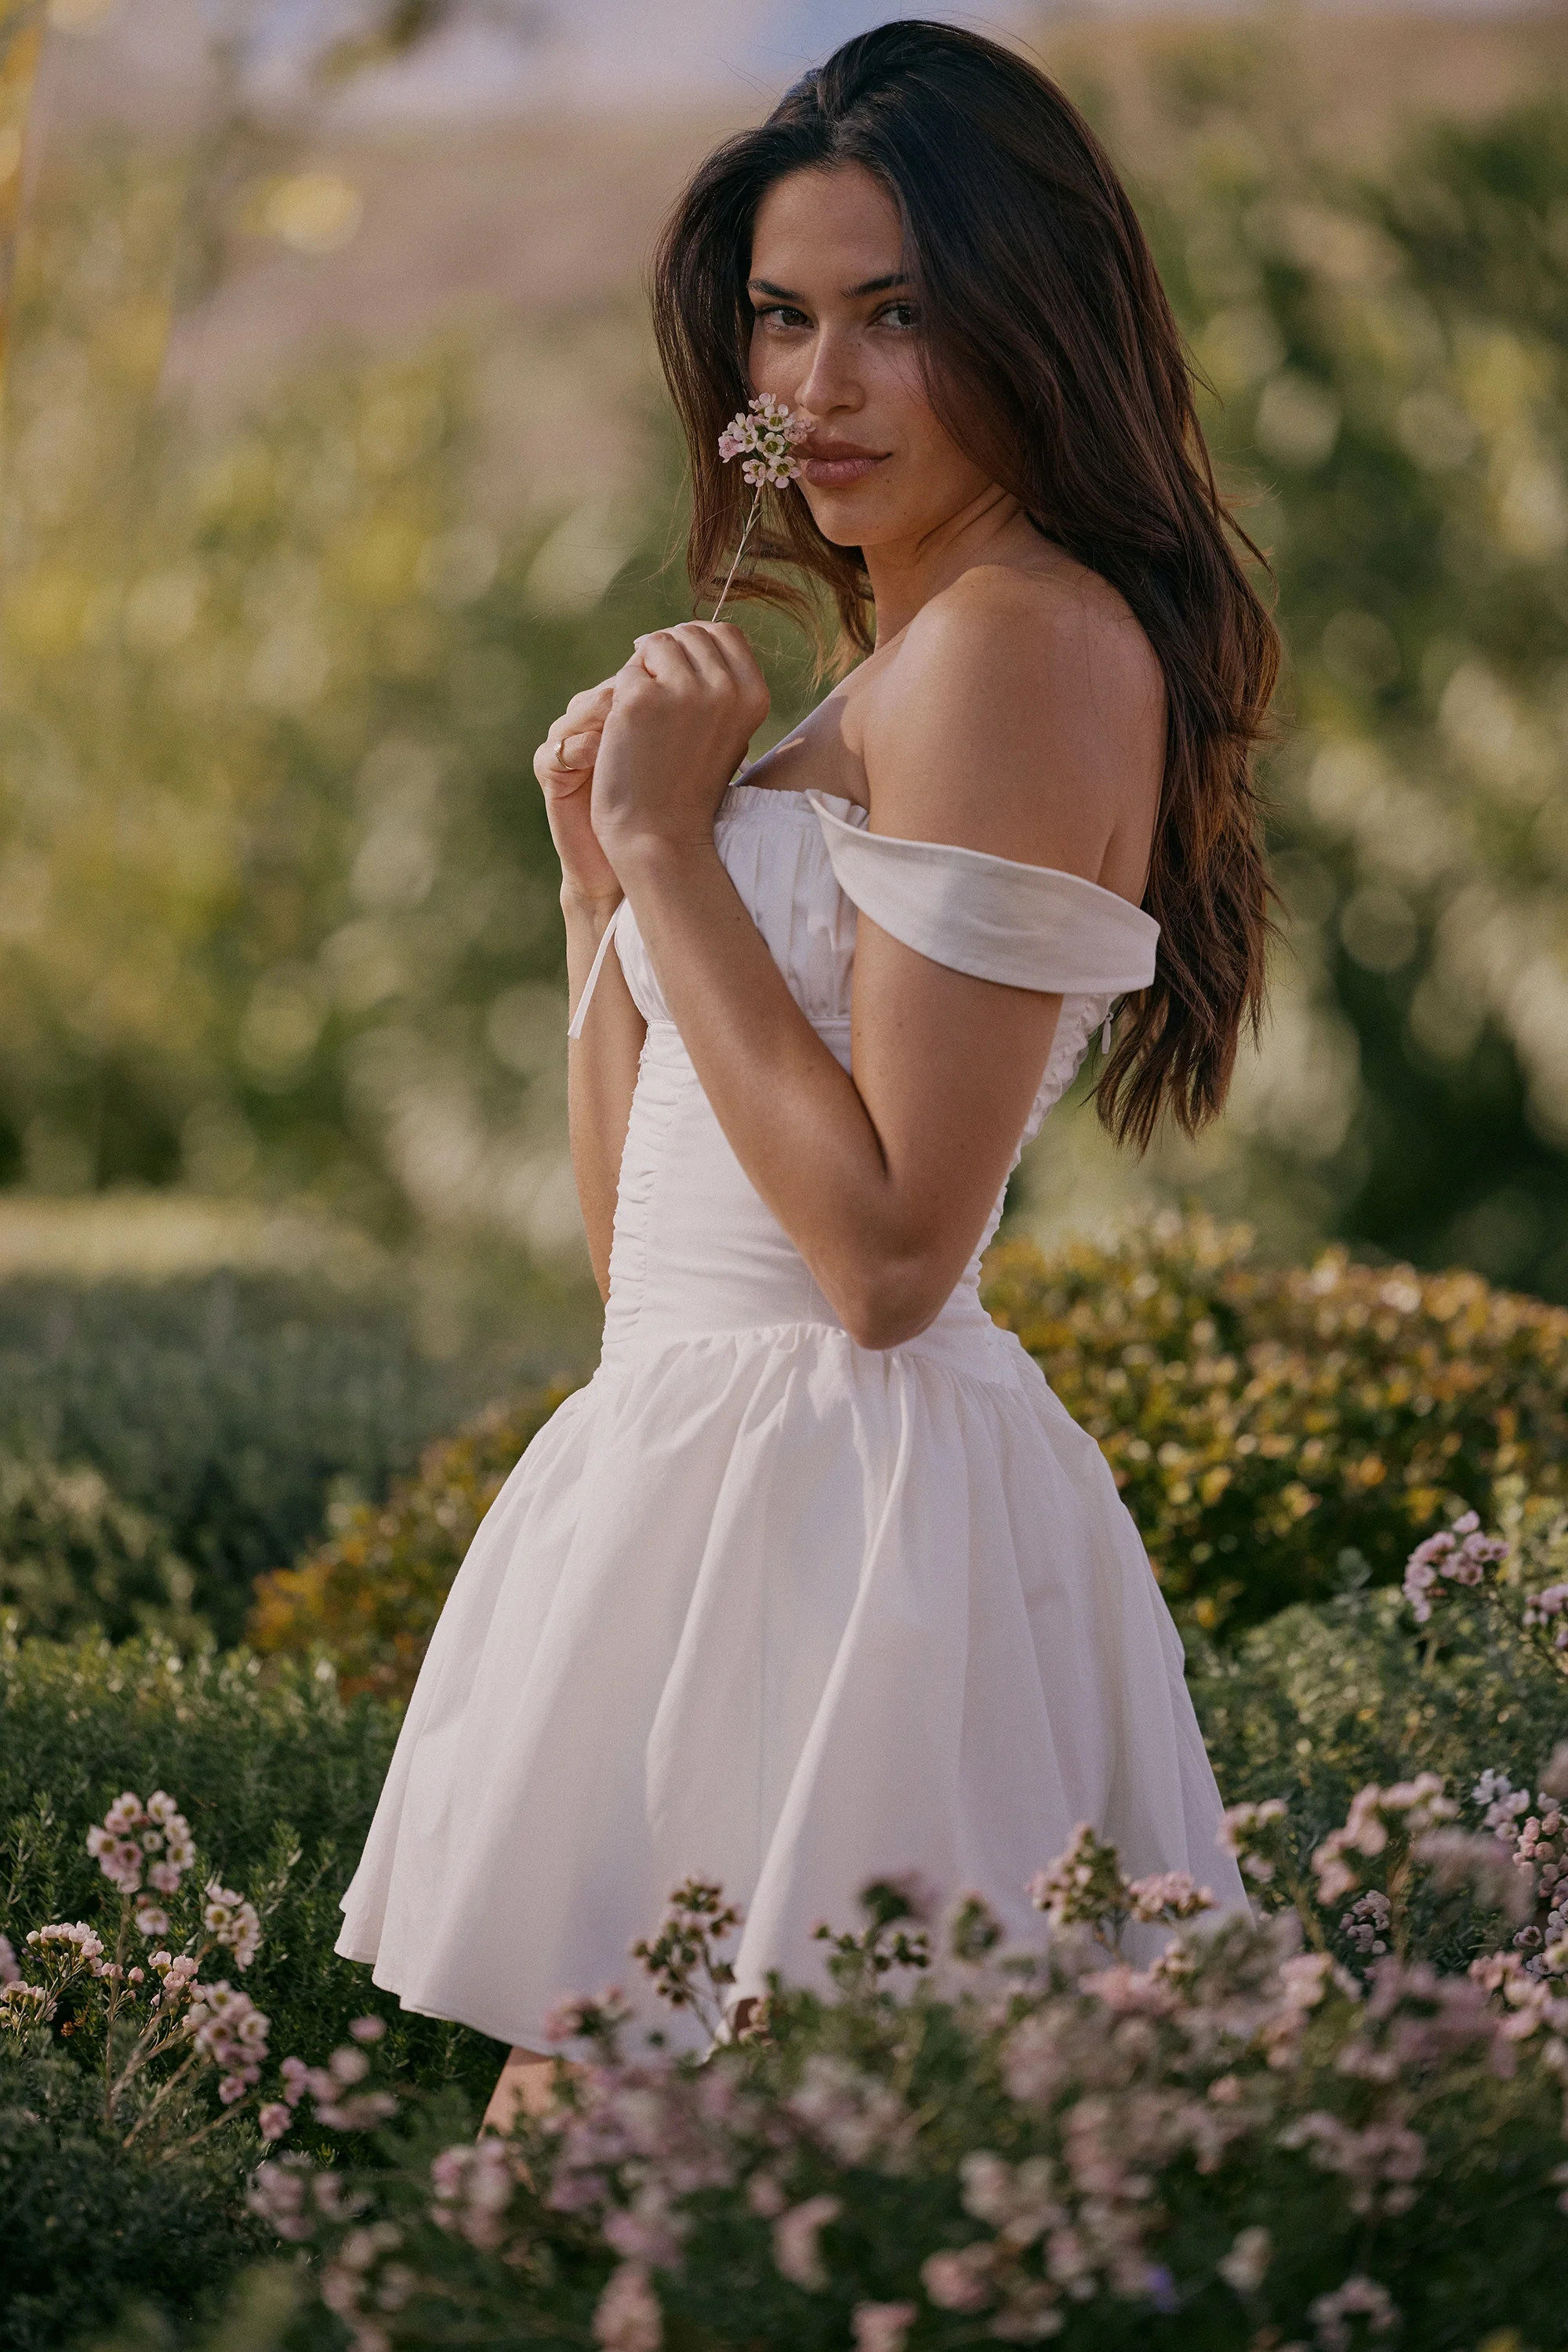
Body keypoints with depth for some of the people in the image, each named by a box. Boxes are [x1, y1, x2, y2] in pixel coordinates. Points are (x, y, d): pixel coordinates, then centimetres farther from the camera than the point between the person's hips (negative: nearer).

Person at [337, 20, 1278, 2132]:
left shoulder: (1017, 639, -12)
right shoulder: (903, 658, 18)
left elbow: (890, 1255, -20)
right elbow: (637, 1225, 18)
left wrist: (673, 845, -14)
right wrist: (607, 861, 8)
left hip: (823, 1502, -10)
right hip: (698, 1458, 10)